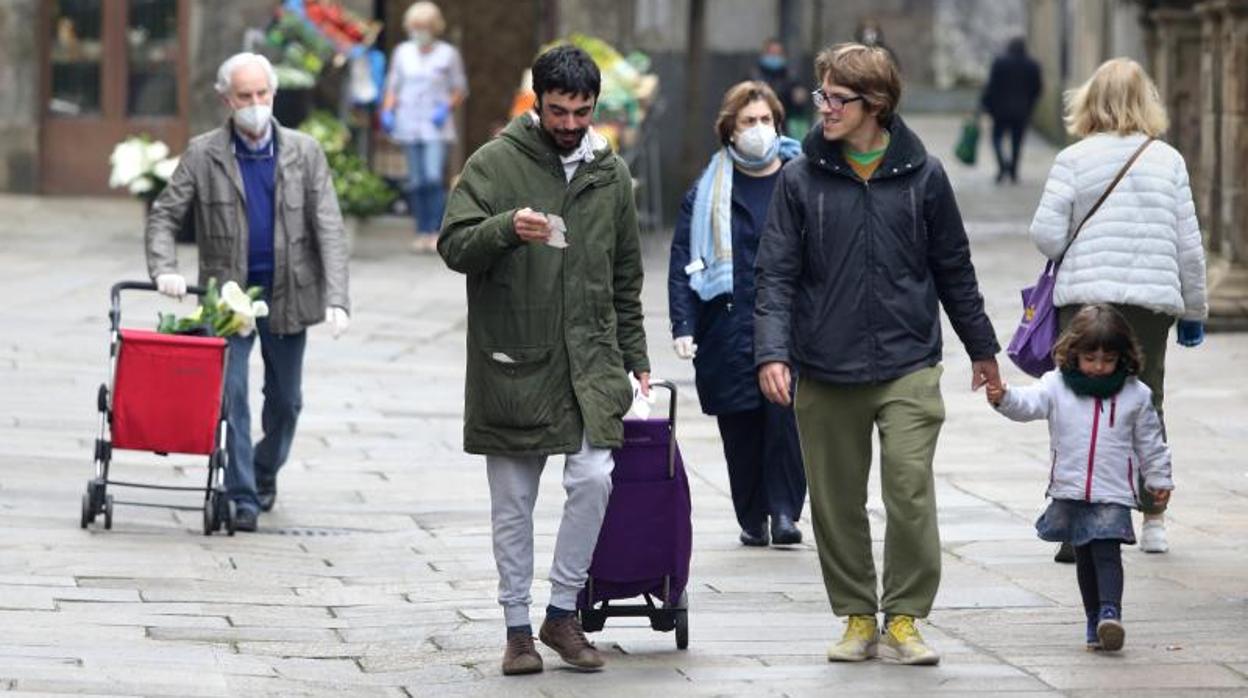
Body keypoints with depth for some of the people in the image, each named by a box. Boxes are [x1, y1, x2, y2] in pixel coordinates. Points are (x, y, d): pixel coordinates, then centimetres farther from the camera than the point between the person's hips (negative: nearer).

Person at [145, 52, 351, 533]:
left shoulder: (304, 153, 0)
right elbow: (164, 216, 1)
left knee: (285, 401, 13)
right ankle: (242, 497, -3)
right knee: (230, 395, -9)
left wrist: (336, 298, -15)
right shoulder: (203, 155, -2)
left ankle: (265, 472, 37)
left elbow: (329, 230, -4)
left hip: (287, 297, 2)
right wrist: (165, 269, -18)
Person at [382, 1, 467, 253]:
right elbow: (393, 86, 17)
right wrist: (387, 111, 0)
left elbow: (460, 90, 7)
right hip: (409, 125, 3)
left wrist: (446, 107, -10)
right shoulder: (402, 52, 10)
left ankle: (436, 231, -16)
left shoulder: (448, 54, 2)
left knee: (434, 177, -17)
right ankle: (422, 232, 7)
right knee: (416, 180, 2)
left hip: (436, 126, -3)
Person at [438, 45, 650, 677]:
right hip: (513, 360, -2)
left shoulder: (611, 174, 11)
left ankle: (563, 611, 2)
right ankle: (518, 626, 11)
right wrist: (507, 227, -26)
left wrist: (635, 356, 16)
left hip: (590, 360, 2)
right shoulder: (494, 164, -1)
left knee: (594, 478, -12)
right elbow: (454, 246, -8)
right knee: (513, 500, 3)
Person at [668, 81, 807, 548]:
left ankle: (784, 510, -3)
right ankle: (752, 518, 14)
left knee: (787, 417, -13)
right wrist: (683, 326, -4)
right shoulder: (709, 190, 7)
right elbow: (683, 261, 5)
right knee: (740, 424, 3)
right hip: (729, 329, 1)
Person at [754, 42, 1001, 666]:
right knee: (836, 502, 7)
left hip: (908, 366, -1)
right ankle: (857, 617, 21)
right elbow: (776, 274, 0)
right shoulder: (801, 178, 1)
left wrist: (981, 347, 18)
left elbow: (953, 268, 12)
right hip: (825, 373, 1)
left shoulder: (922, 175, 2)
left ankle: (902, 620, 1)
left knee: (911, 493, -11)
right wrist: (772, 353, -13)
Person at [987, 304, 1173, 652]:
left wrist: (1159, 479, 16)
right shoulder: (1057, 385, 1)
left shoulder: (1135, 394, 2)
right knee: (1084, 557, 9)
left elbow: (1150, 442, 11)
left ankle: (1110, 612, -25)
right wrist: (1004, 398, -35)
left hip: (1113, 495, -2)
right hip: (1069, 491, 2)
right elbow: (1029, 403, -15)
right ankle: (1094, 621, 16)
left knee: (1107, 551, -16)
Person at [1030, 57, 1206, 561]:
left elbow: (1046, 235, -9)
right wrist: (1194, 310, 15)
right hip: (1152, 301, 2)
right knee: (1148, 408, 16)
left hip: (1084, 297, -2)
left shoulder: (1074, 159, -3)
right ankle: (1153, 519, 21)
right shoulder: (1168, 161, 4)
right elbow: (1189, 246, 5)